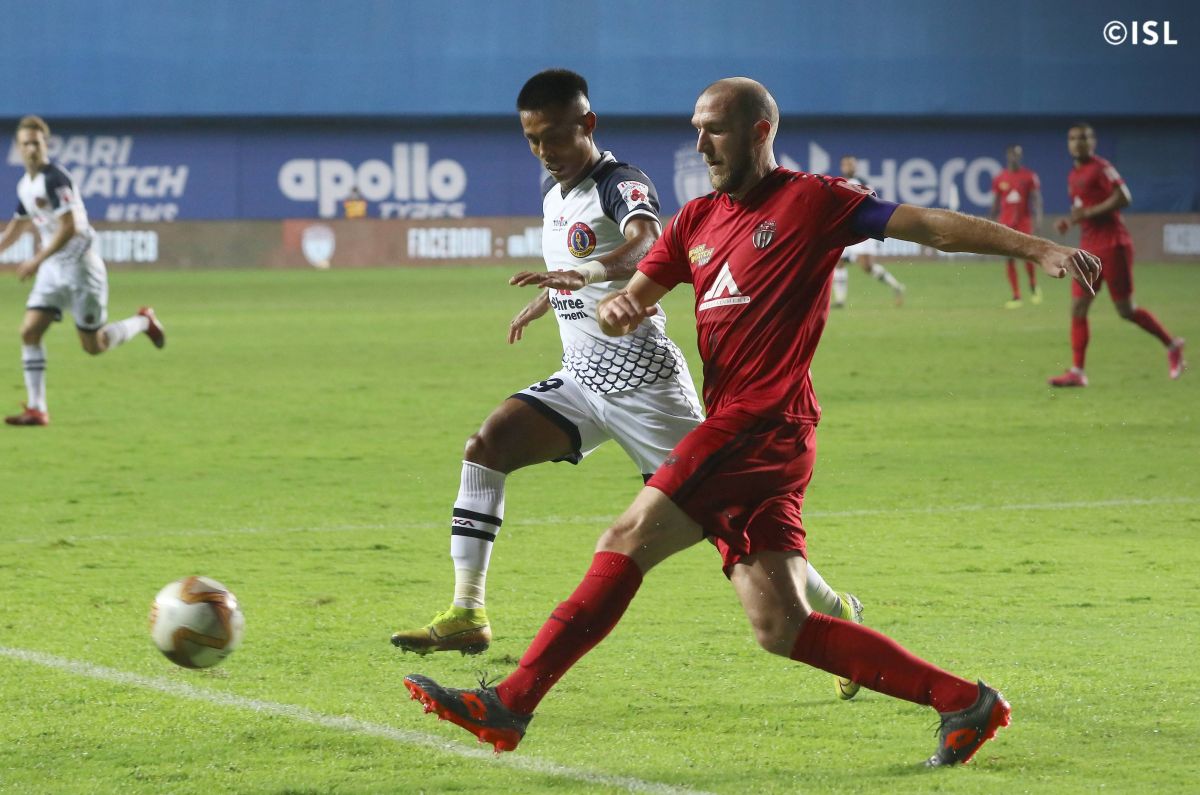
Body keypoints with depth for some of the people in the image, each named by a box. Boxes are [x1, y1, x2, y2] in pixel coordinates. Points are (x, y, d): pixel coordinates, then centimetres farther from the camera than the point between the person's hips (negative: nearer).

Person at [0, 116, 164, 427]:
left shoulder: (54, 179, -19)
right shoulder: (25, 185, 8)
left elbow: (69, 227, -25)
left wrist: (37, 260, -27)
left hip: (79, 267, -8)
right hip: (52, 271, 8)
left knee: (94, 346, -1)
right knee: (29, 331, -6)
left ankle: (143, 322, 26)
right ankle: (36, 409, -3)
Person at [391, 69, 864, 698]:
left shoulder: (620, 184, -15)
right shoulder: (553, 192, 11)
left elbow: (648, 244, -38)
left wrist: (589, 272, -57)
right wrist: (543, 302, 47)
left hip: (642, 378, -8)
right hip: (580, 379, 8)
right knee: (484, 446, -13)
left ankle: (836, 612, 10)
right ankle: (466, 615, -13)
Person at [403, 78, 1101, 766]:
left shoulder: (812, 201, 0)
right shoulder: (698, 220, 21)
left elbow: (935, 226, -2)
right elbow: (630, 302, 21)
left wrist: (1041, 248, -9)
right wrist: (617, 309, -4)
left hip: (762, 426, -8)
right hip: (740, 433, 8)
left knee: (628, 541, -14)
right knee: (780, 627, 2)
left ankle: (511, 703, -13)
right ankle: (965, 702, 5)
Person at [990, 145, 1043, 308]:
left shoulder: (1030, 176, 1)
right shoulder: (999, 179, 8)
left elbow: (1036, 198, -4)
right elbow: (995, 204, 13)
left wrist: (1037, 217, -17)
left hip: (1024, 221, -3)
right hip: (1006, 223, 3)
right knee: (1010, 259, 0)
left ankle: (1034, 286, 11)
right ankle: (1016, 297, 5)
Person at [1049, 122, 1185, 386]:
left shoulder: (1100, 167, -10)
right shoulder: (1074, 176, 15)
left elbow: (1123, 198, -21)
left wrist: (1087, 213, -20)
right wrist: (1069, 221, 7)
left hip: (1112, 246, -8)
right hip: (1089, 249, 8)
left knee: (1126, 310, -4)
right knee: (1077, 309, -2)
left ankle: (1172, 345, 15)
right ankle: (1077, 372, -3)